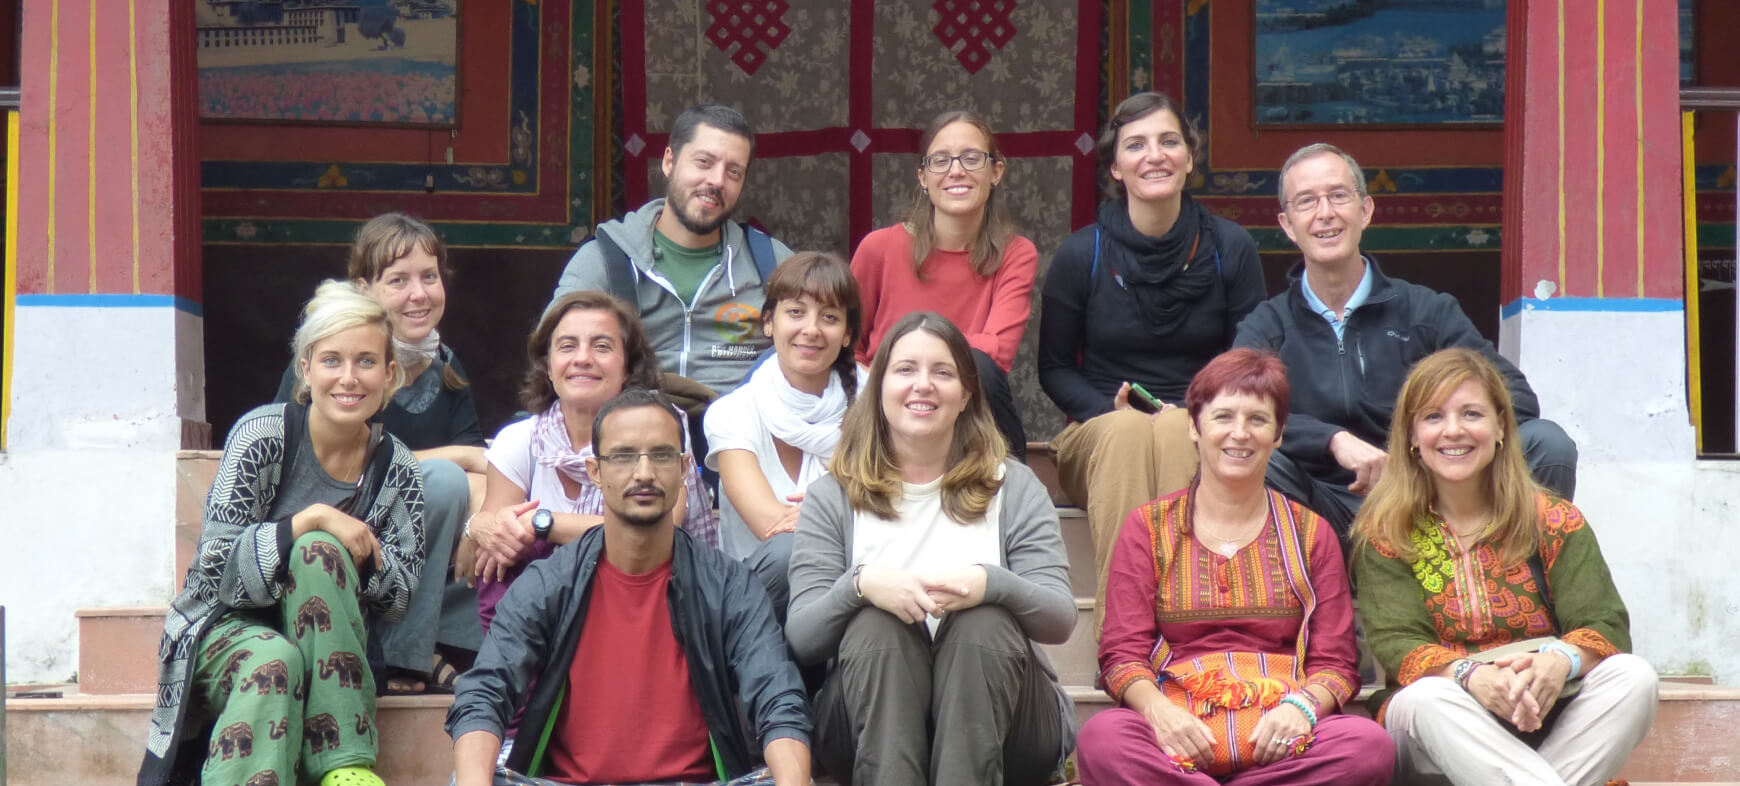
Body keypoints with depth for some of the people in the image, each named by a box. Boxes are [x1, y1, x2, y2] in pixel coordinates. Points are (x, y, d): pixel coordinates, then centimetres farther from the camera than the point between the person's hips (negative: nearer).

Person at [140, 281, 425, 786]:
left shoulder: (397, 468, -1)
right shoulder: (263, 434, -11)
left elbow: (399, 601, 1)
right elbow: (216, 568, -16)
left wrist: (366, 551, -17)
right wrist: (312, 521, -25)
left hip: (324, 645, 3)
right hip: (229, 626, -3)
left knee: (318, 551, -28)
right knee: (273, 661, -37)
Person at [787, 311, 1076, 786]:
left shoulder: (1013, 488, 11)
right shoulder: (832, 498, 11)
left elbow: (1060, 620, -2)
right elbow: (801, 639, -2)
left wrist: (991, 584, -23)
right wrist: (861, 583, -22)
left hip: (1000, 725, 0)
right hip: (871, 719, 0)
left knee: (983, 622, -29)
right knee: (877, 625, -29)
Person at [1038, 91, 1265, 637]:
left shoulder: (1231, 249, 4)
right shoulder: (1080, 255, 2)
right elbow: (1054, 370, 9)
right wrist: (1111, 409, -11)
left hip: (1198, 435, 0)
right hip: (1099, 435, 0)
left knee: (1177, 432, -36)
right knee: (1127, 433, -37)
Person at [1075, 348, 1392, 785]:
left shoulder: (1310, 533, 20)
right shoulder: (1148, 528, 16)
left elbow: (1335, 661, 11)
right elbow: (1122, 653, 6)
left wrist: (1302, 706, -13)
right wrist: (1156, 709, -17)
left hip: (1278, 737, 2)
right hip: (1179, 731, -2)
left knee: (1370, 745, -34)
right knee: (1101, 738, -37)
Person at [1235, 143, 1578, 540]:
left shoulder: (1426, 311, 9)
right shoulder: (1268, 326, 8)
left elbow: (1515, 396, 0)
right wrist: (1333, 440, -27)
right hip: (1327, 509, -2)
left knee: (1547, 443, -19)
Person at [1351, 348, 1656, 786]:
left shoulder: (1554, 522, 6)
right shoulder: (1386, 533, 2)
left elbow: (1606, 627, -4)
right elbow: (1394, 643, -10)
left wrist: (1559, 662, -29)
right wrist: (1471, 675, -32)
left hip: (1545, 721, 2)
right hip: (1440, 730, -2)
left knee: (1633, 677, -25)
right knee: (1426, 697, -35)